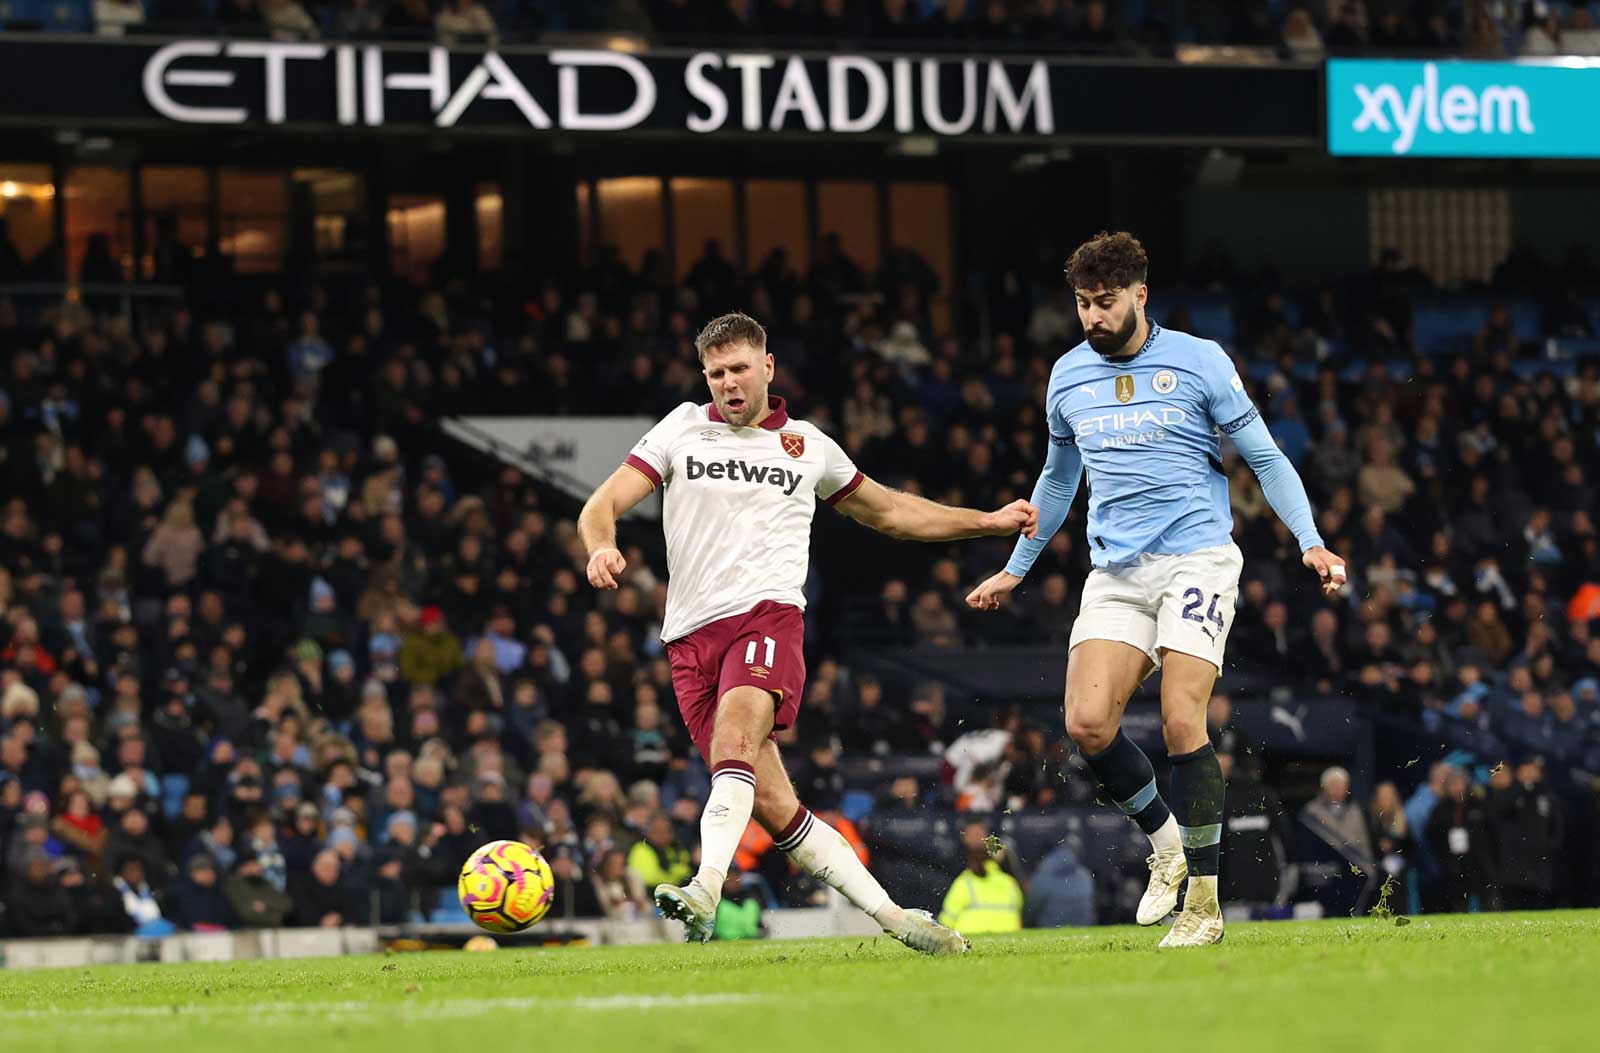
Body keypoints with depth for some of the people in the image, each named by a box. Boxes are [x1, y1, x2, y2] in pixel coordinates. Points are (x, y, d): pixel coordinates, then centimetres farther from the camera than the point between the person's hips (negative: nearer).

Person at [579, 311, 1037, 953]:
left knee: (734, 737, -32)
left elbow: (886, 511, 32)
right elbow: (602, 507, 6)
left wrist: (990, 521, 27)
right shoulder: (682, 430, 14)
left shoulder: (806, 445, 17)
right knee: (772, 806, -7)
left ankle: (707, 888, -48)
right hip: (692, 634, 1)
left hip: (767, 616, -1)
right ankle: (891, 916, 1)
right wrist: (602, 548, -18)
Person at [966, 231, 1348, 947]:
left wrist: (1310, 542, -7)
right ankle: (1166, 842, 11)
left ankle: (1203, 901, -6)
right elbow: (1058, 479, 27)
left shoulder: (1199, 363, -1)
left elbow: (1264, 457, 4)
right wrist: (1015, 569, 32)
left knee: (1181, 723, -16)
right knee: (1087, 723, -14)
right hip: (1115, 573, 4)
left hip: (1196, 558, -4)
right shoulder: (1068, 377, 12)